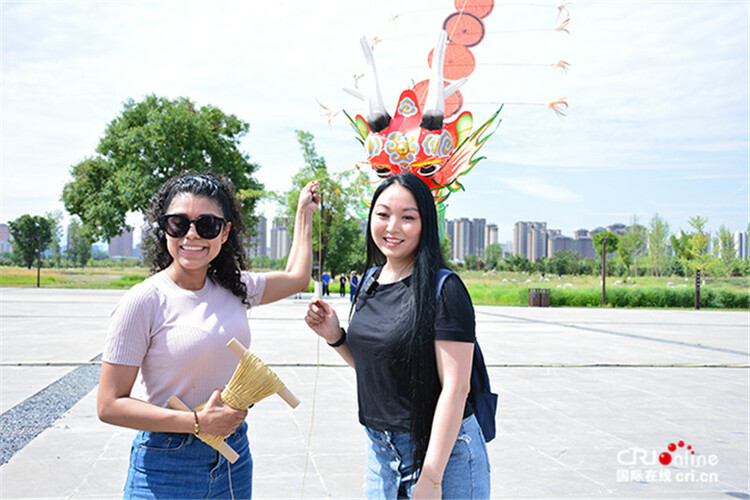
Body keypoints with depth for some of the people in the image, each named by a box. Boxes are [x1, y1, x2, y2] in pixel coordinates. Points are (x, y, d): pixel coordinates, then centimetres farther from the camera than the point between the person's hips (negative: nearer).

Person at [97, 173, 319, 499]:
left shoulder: (234, 288, 1)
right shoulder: (143, 301, -14)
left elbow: (296, 277, 19)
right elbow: (109, 405, -14)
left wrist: (304, 210, 24)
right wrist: (198, 423, -20)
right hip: (166, 466, -4)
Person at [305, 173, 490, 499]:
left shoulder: (444, 290, -16)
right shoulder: (371, 281, 5)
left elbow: (455, 388, -19)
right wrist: (334, 336, -2)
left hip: (442, 450, -6)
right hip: (379, 447, 7)